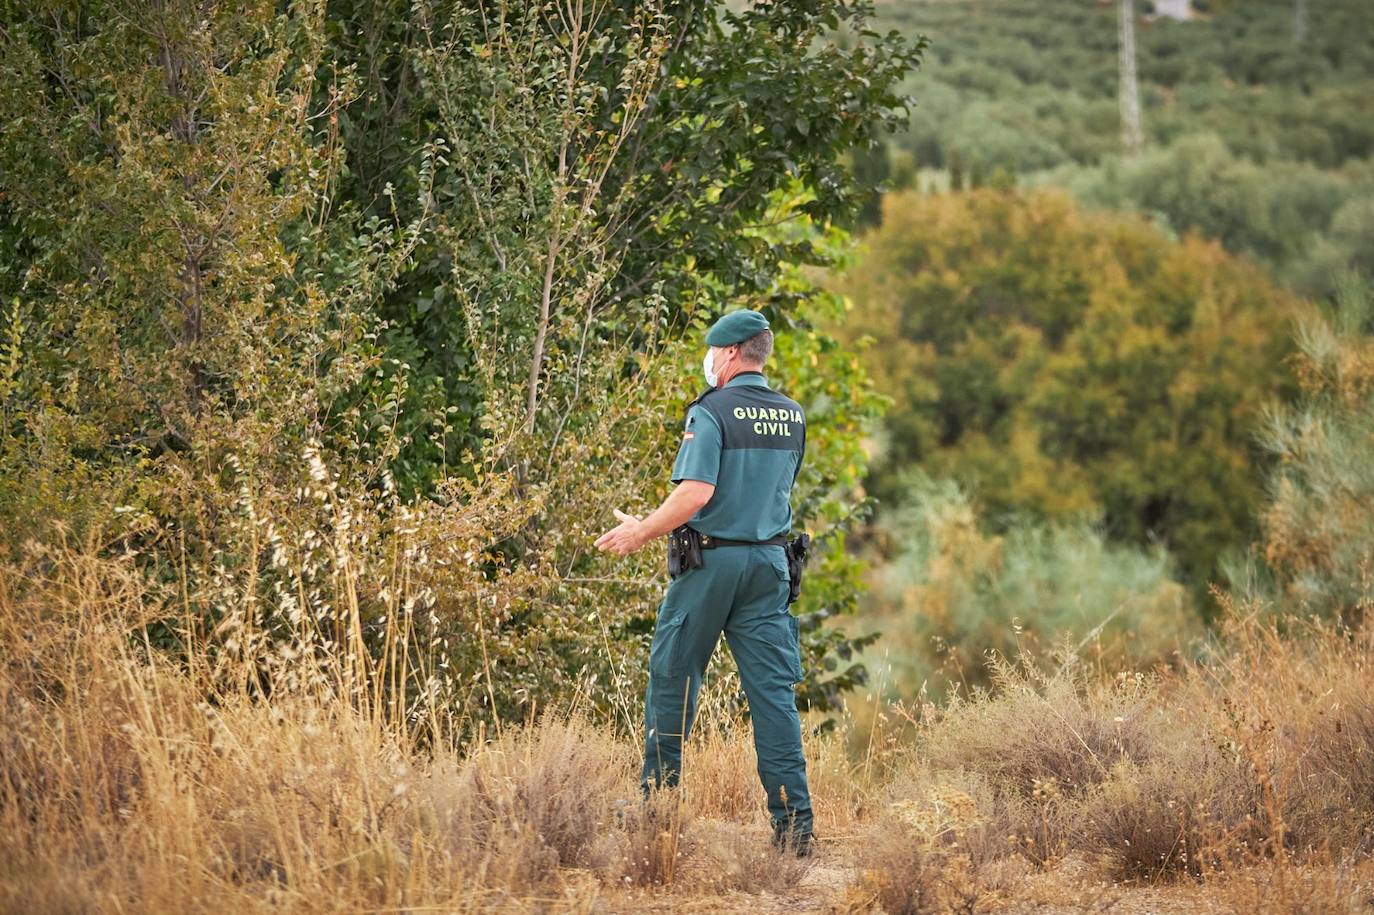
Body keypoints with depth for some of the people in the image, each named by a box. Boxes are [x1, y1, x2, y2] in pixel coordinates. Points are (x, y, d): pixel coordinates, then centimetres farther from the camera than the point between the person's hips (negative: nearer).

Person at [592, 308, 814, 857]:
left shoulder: (712, 412, -11)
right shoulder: (793, 417, 9)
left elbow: (696, 492, -21)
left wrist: (641, 532, -12)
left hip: (711, 562, -5)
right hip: (770, 562, 5)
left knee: (672, 679, 10)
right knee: (774, 691, 1)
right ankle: (793, 822, -6)